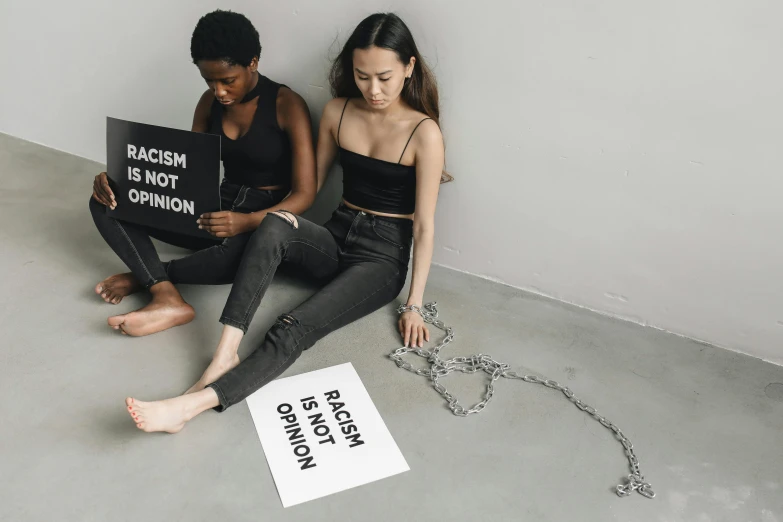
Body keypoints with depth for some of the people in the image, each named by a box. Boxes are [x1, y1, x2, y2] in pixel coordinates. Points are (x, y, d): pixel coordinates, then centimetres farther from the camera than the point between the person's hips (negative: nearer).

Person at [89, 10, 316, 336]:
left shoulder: (287, 105, -13)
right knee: (106, 202, -9)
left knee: (234, 255, -43)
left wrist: (249, 221, -36)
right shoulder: (210, 102, 6)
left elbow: (304, 194, -17)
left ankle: (144, 276, -13)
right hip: (219, 211, 6)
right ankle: (167, 299, -29)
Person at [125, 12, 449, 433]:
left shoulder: (424, 133, -13)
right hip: (336, 236, 5)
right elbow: (314, 179, 14)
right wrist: (285, 211, -7)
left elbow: (424, 225, -11)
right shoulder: (337, 112, 2)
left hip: (383, 255, -4)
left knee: (295, 328, -29)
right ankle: (225, 352, -37)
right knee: (273, 227, -31)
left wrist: (414, 304, -12)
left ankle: (193, 404, -38)